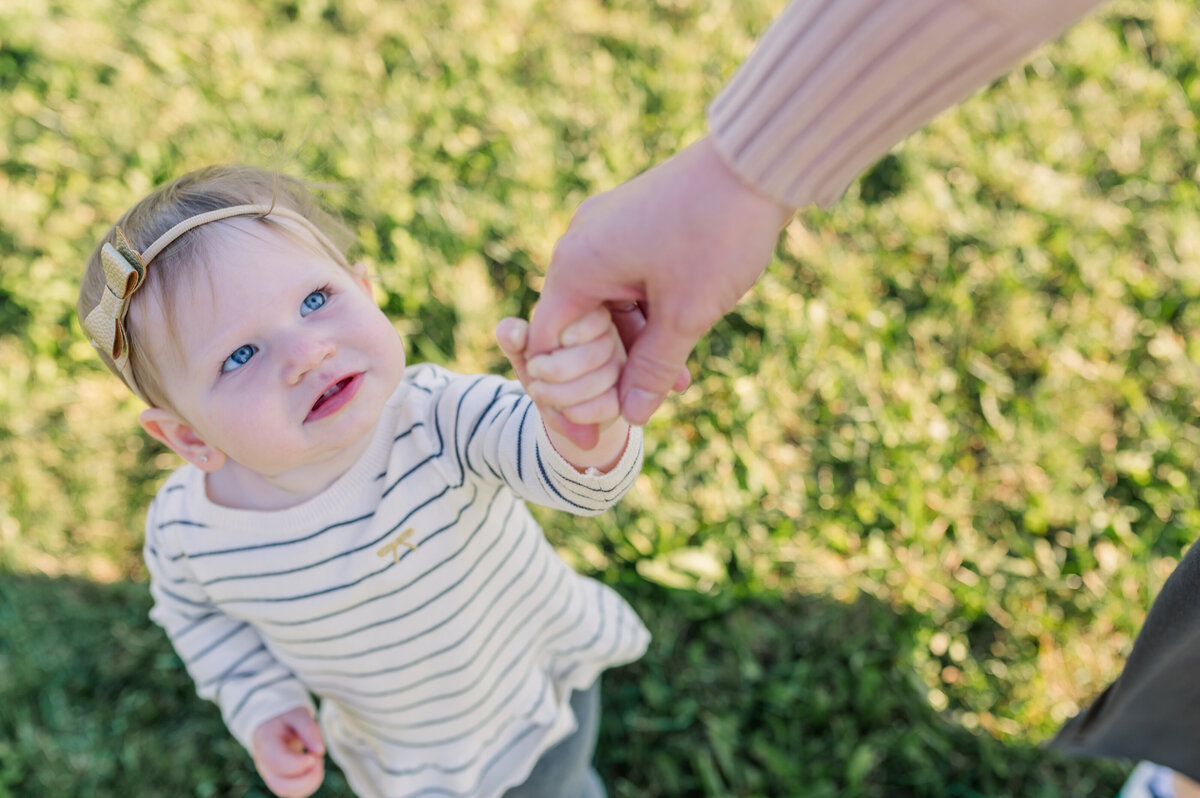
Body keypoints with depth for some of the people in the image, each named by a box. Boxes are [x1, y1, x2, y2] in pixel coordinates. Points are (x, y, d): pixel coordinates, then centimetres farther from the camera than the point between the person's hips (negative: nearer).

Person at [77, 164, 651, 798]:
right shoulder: (182, 531, -24)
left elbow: (570, 472, -52)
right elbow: (195, 607, -1)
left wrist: (585, 423, -74)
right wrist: (260, 706, -13)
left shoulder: (439, 418, -36)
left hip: (540, 692, -1)